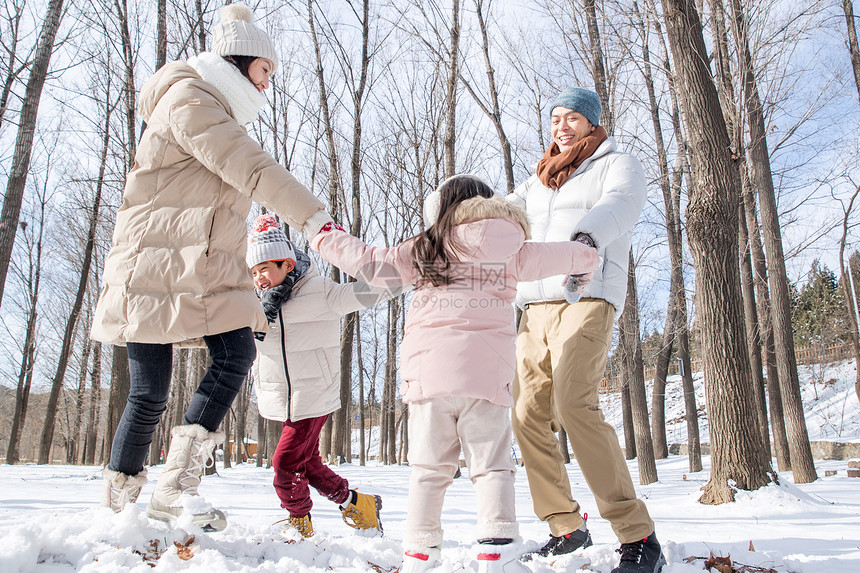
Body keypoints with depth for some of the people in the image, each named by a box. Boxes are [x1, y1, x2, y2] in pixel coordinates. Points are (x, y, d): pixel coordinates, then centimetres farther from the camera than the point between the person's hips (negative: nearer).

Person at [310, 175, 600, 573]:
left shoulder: (423, 249, 12)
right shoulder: (512, 253, 15)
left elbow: (368, 263, 15)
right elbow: (581, 256, 22)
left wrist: (325, 238, 31)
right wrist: (585, 260, 46)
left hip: (429, 370, 1)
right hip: (486, 372, 0)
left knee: (429, 465, 10)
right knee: (491, 463, 5)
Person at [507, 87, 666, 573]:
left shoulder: (618, 165, 8)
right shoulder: (541, 180, 28)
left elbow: (619, 204, -14)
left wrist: (588, 233, -37)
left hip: (587, 300, -6)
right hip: (535, 305, 7)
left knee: (574, 404, -24)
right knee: (529, 414, -1)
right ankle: (568, 528, 12)